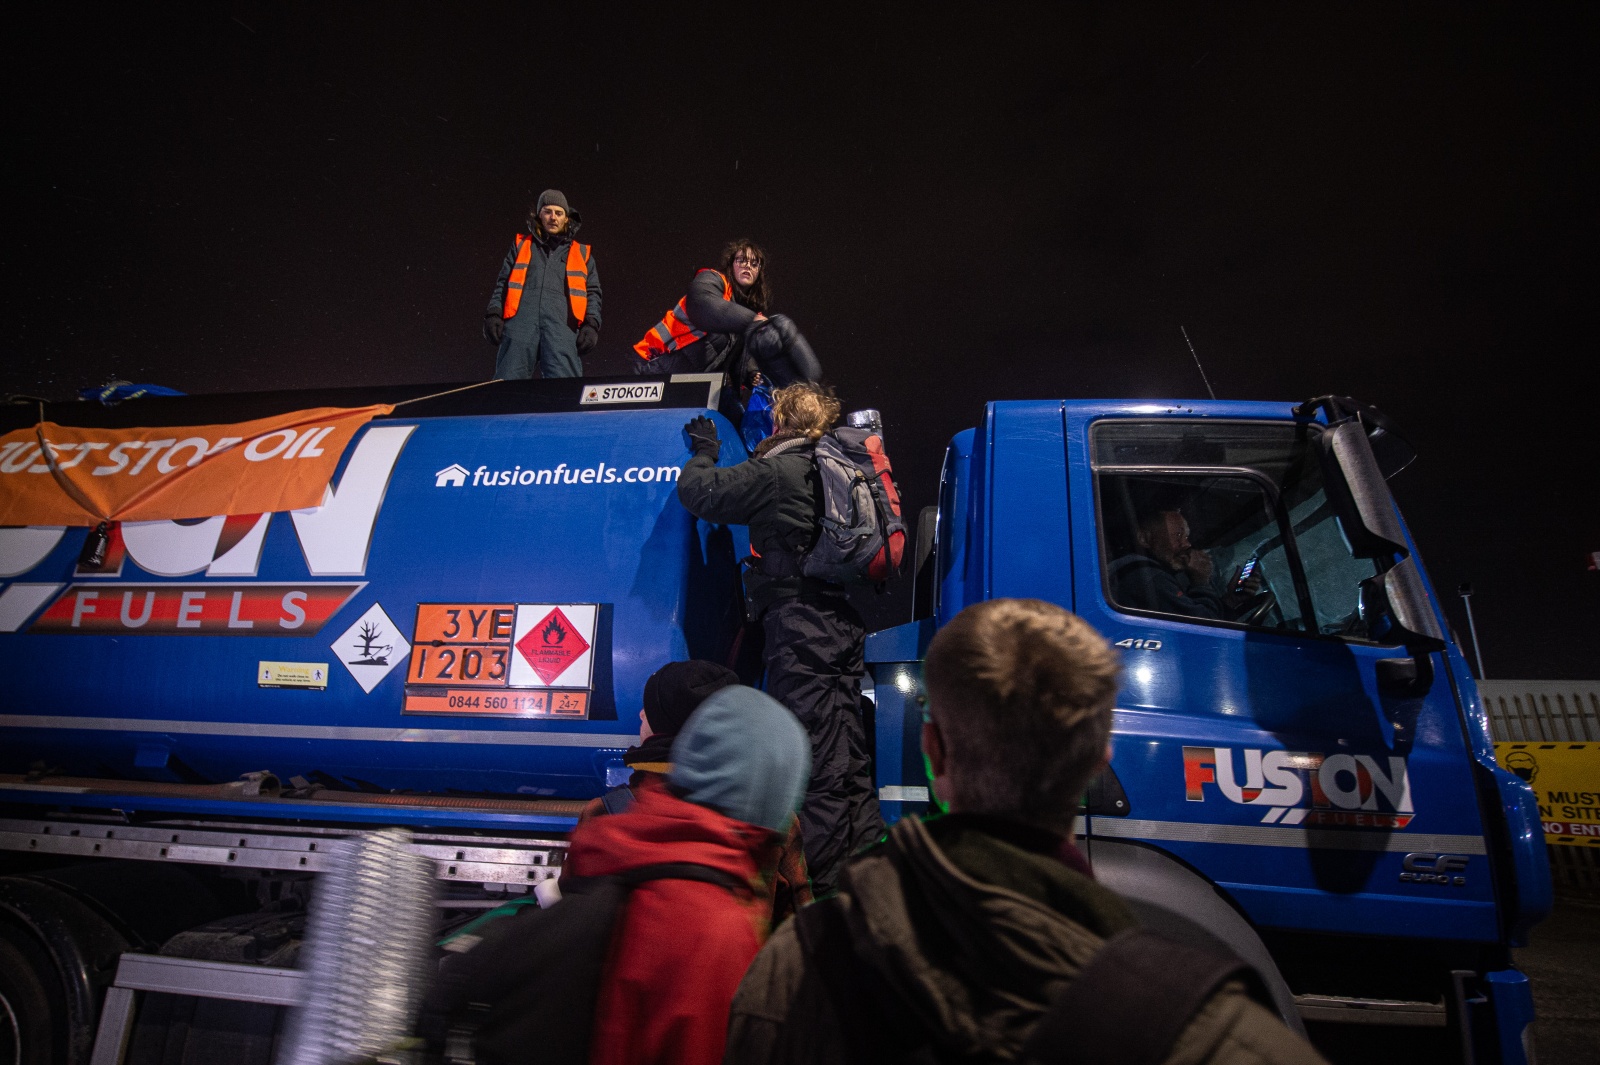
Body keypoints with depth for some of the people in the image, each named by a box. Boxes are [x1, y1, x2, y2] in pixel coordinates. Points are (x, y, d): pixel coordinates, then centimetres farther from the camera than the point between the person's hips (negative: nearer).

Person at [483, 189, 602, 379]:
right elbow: (502, 283, 22)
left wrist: (591, 324, 2)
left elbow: (592, 292, 20)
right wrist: (494, 313, 4)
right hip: (520, 320, 1)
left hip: (562, 323, -1)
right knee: (507, 381, -12)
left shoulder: (582, 253, 27)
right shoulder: (521, 245, 29)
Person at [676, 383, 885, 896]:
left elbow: (698, 492, -8)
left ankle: (821, 879, 1)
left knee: (813, 761, -4)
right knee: (849, 756, 15)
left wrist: (704, 451, 13)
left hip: (799, 627, -8)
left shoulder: (775, 473, -10)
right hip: (844, 623, 8)